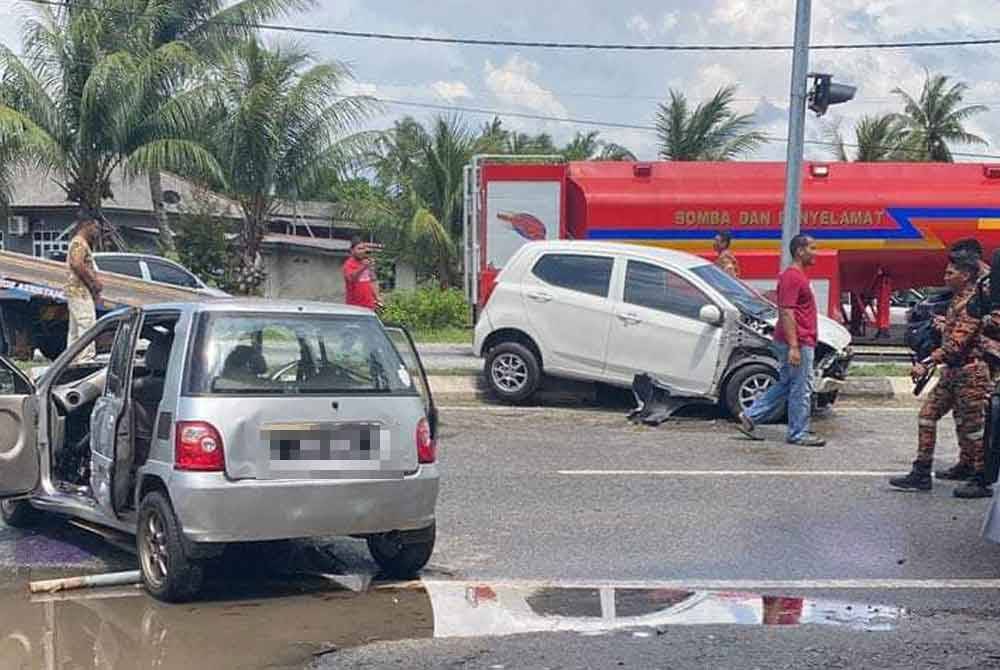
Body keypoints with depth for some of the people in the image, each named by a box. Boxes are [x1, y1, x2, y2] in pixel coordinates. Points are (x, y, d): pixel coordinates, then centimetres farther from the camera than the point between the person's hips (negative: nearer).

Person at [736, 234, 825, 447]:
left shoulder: (798, 276, 16)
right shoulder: (792, 277, -17)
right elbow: (787, 313, -22)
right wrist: (794, 347, -25)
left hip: (799, 342, 10)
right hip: (797, 343, -10)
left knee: (785, 385, 16)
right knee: (801, 389, -1)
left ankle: (749, 417, 17)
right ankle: (798, 434, 8)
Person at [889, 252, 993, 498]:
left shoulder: (972, 303, -17)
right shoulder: (957, 300, 14)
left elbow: (956, 344, -25)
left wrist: (927, 364, -26)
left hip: (969, 372, -10)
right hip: (952, 371, 10)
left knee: (972, 426, -4)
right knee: (928, 413, 7)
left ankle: (981, 482, 5)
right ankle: (921, 474, 10)